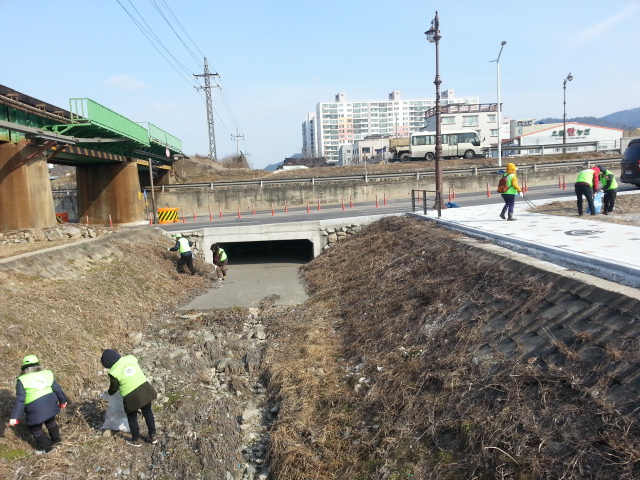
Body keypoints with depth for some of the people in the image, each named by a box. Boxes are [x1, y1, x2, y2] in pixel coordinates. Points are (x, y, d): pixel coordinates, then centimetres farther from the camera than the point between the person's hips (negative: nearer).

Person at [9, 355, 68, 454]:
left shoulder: (22, 380, -6)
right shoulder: (47, 374, 4)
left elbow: (20, 400, -10)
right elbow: (57, 389, 12)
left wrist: (14, 417, -5)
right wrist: (62, 401, 26)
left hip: (35, 409, -4)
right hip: (50, 404, 5)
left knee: (35, 429, 20)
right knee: (50, 421, 30)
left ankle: (46, 447, 32)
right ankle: (56, 439, 47)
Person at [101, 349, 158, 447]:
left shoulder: (114, 373, -13)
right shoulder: (131, 358, -2)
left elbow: (113, 388, 2)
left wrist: (109, 393, 25)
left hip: (131, 397, -5)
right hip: (145, 389, 5)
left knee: (132, 418, 20)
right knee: (147, 412, 22)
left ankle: (136, 440, 36)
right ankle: (152, 436, 34)